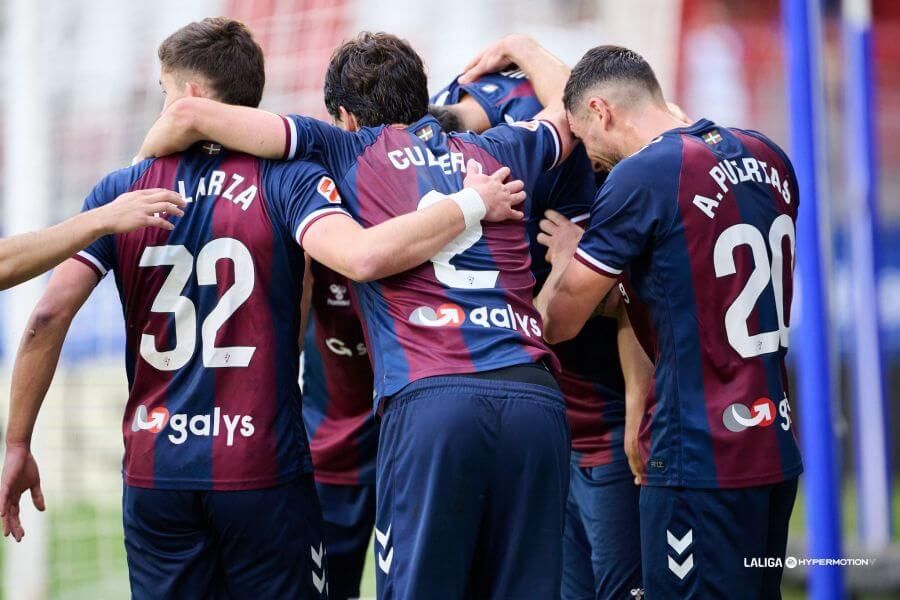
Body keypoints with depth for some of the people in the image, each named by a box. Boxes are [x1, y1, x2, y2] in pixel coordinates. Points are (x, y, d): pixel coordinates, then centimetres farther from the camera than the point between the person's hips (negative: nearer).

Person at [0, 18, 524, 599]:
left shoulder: (122, 192, 3)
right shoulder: (287, 180, -4)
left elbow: (49, 316, -2)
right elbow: (363, 257, -23)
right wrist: (471, 204, -9)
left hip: (154, 472, 2)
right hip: (263, 473, -2)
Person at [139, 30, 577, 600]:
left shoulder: (348, 150, 14)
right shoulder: (499, 151, 24)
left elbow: (190, 115, 9)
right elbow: (568, 103, 47)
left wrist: (139, 168, 28)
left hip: (431, 398, -4)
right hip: (535, 397, 4)